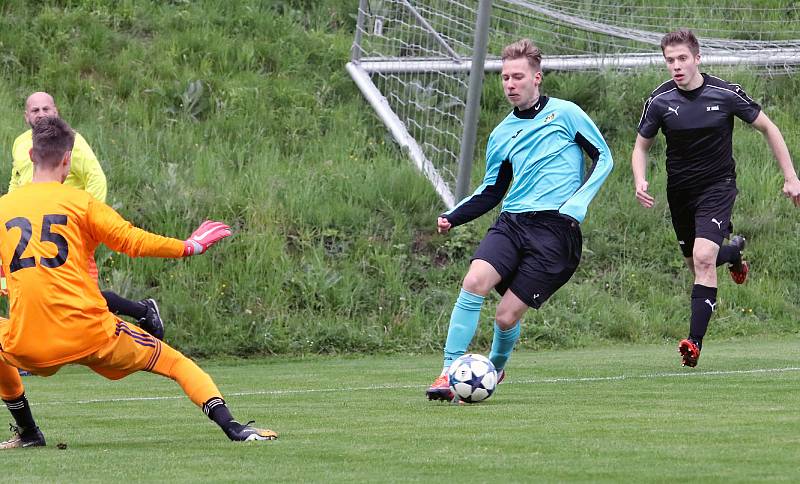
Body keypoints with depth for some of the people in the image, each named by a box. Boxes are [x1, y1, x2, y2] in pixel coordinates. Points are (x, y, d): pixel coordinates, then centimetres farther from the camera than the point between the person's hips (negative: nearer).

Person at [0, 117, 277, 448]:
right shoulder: (79, 201, 1)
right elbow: (135, 242, -4)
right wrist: (188, 247, 10)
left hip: (27, 348, 2)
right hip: (89, 334, -2)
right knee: (174, 362, 13)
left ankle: (27, 432, 31)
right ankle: (232, 426, -5)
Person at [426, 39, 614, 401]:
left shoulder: (565, 114, 2)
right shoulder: (501, 135, 15)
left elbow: (603, 158, 6)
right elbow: (491, 191, 22)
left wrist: (578, 202, -8)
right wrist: (452, 217, 6)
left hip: (555, 228, -4)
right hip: (511, 222, 4)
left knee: (507, 315, -8)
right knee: (475, 281, -23)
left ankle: (495, 367, 25)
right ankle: (449, 373, -19)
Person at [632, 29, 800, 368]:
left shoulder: (725, 94, -12)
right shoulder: (660, 101, -8)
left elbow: (767, 128, 0)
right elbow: (641, 146, 6)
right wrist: (640, 181, -16)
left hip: (717, 187, -3)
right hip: (679, 191, 4)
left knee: (703, 258, -22)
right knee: (696, 264, 15)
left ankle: (695, 342, -24)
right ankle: (733, 251, 52)